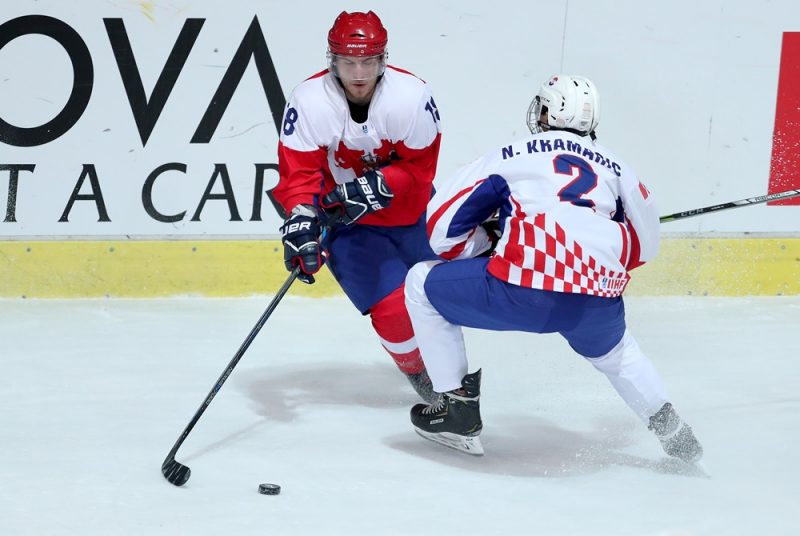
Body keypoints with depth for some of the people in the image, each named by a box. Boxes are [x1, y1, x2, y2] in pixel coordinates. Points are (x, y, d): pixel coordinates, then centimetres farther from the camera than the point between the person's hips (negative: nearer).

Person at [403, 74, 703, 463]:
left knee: (422, 284, 20)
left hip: (521, 294, -5)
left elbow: (443, 226, 14)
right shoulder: (614, 167, 26)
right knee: (611, 348, 41)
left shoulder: (510, 156, 17)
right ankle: (668, 427, 35)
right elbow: (643, 245, 32)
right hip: (599, 305, 5)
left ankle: (458, 407, 17)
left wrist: (491, 244, 31)